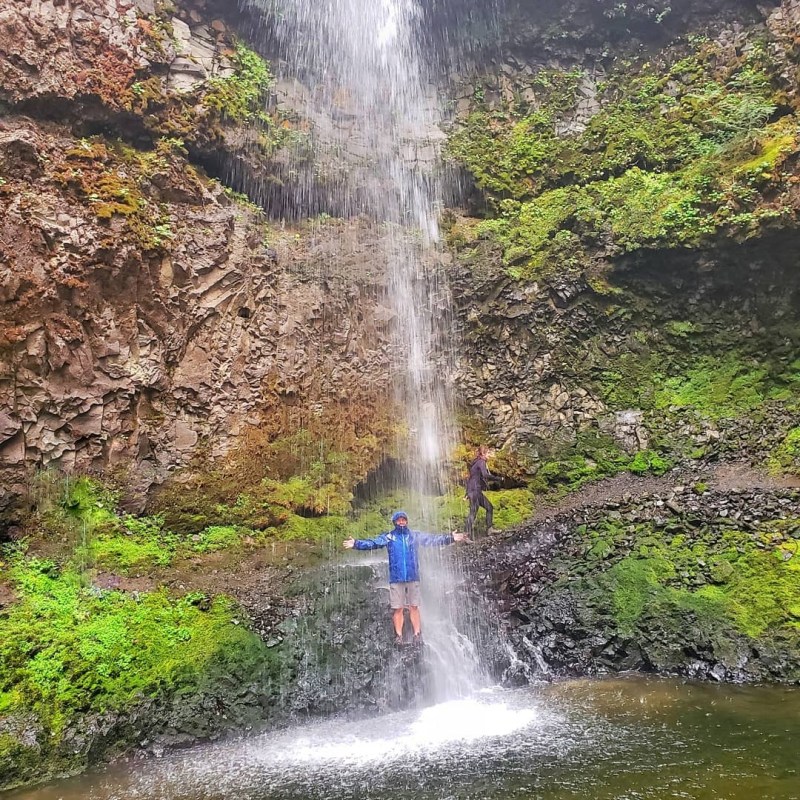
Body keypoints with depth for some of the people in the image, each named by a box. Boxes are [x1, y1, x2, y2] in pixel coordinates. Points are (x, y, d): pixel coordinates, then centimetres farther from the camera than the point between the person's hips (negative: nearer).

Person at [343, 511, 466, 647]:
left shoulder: (415, 536, 7)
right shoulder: (388, 537, 4)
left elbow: (432, 539, 2)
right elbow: (373, 543, -5)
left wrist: (451, 538, -8)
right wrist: (356, 544, -19)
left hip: (413, 578, 1)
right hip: (396, 579, 0)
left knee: (414, 607, 3)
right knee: (397, 609, 3)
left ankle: (417, 635, 10)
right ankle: (398, 636, 11)